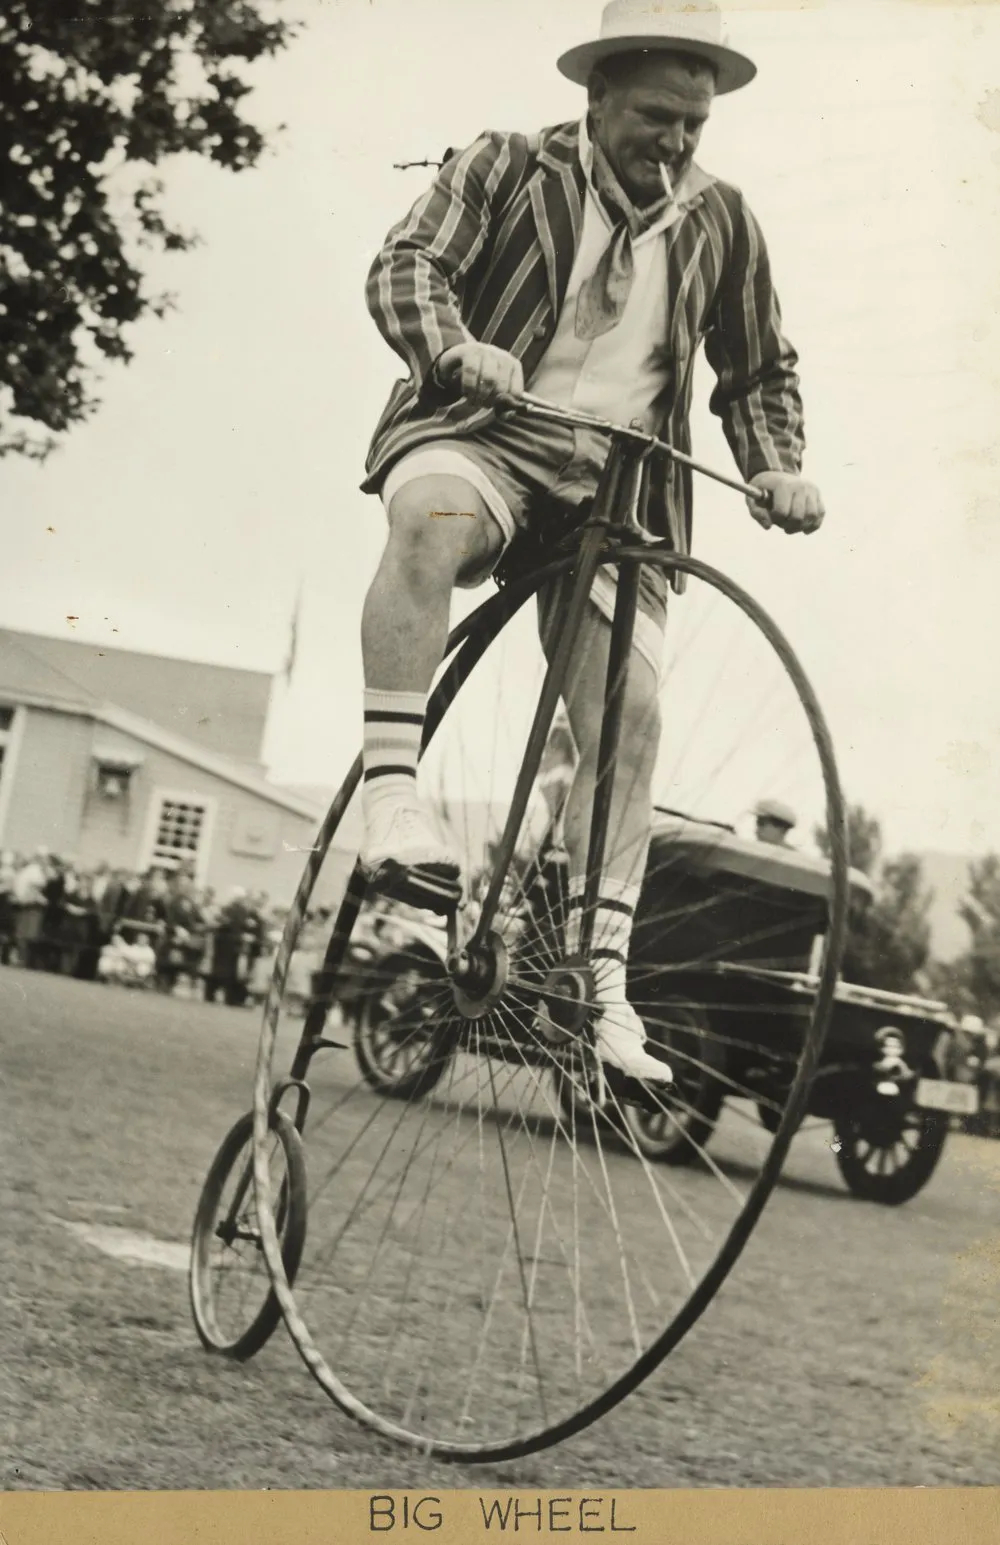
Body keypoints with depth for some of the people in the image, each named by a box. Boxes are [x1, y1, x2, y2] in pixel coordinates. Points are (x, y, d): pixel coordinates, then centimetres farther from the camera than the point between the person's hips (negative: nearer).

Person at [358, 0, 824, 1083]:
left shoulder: (721, 223, 13)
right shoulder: (506, 170, 4)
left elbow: (757, 374, 22)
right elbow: (407, 266, -7)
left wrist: (777, 468, 4)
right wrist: (457, 349, -28)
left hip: (621, 484, 3)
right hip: (484, 434, -3)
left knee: (628, 719, -11)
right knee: (429, 519, -40)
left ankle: (600, 973, -7)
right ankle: (392, 790, -38)